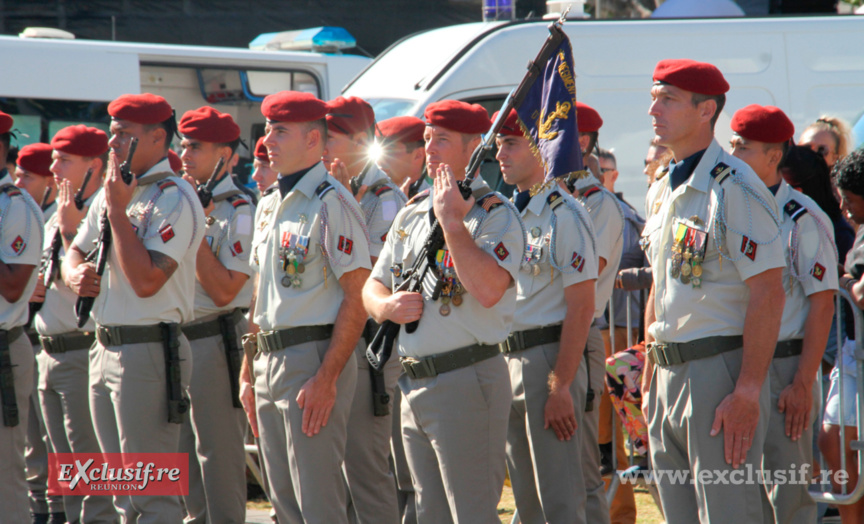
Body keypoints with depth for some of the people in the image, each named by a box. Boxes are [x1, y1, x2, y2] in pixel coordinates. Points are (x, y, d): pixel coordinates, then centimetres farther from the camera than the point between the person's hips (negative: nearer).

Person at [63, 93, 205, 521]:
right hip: (105, 349, 9)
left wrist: (118, 210, -17)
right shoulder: (109, 193, 14)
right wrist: (76, 275, 0)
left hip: (149, 351, -9)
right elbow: (75, 253, 23)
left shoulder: (175, 199, -12)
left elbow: (146, 280, -22)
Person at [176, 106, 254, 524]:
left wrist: (196, 229, -17)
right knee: (186, 452, 14)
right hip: (176, 339, 8)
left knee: (218, 453, -5)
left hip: (214, 343, -8)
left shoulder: (238, 212, -11)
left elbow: (224, 290, -18)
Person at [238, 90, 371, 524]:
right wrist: (248, 372, 17)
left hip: (312, 357, -9)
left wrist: (327, 378, -21)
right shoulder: (270, 205, 17)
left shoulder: (331, 202, -10)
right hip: (269, 360, 9)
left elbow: (356, 298, -16)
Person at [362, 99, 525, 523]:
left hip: (468, 381, -8)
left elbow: (489, 289, -24)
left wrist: (452, 221, -19)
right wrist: (389, 306, -5)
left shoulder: (495, 214, -8)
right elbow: (372, 289, 19)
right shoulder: (411, 215, 16)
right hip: (415, 385, 8)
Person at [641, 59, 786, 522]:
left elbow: (768, 295, -16)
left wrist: (747, 393, -21)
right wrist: (649, 380, 18)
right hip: (669, 374, 8)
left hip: (719, 369, -8)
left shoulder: (735, 188, -12)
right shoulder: (660, 194, 15)